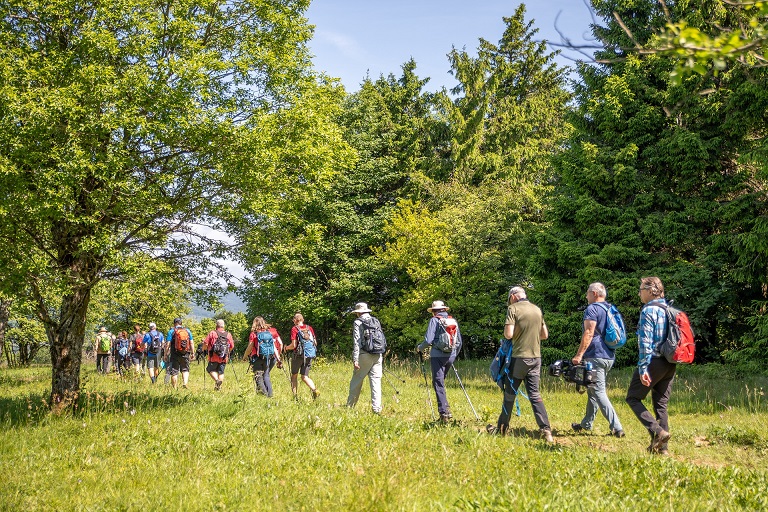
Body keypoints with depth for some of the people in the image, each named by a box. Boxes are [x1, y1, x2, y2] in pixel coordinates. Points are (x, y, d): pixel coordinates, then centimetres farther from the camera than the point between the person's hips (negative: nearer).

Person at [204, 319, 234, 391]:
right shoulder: (228, 335, 5)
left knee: (211, 369, 12)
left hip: (214, 357, -3)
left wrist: (205, 349, 13)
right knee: (221, 372, 13)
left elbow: (206, 344, -7)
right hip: (224, 358, 3)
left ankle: (217, 380, -11)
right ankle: (219, 386, 8)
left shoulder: (212, 333, -4)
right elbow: (232, 346, 7)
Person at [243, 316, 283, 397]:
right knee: (266, 375, 16)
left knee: (258, 376, -2)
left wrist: (245, 357, 10)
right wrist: (278, 358, 7)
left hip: (257, 358, -4)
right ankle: (269, 393, 8)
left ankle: (264, 391, -21)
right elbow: (274, 347, 4)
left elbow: (249, 348, -6)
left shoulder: (254, 334, -5)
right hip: (269, 357, 4)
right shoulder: (270, 332, 5)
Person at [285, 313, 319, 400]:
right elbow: (315, 343, 9)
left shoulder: (294, 329, -5)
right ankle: (315, 390, -16)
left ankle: (295, 395, 11)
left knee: (294, 375, 14)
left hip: (299, 355, -4)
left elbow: (294, 345, -12)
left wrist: (286, 348, 8)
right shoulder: (309, 328, 8)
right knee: (304, 377, 9)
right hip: (310, 355, 4)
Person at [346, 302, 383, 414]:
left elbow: (357, 341, -8)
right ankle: (377, 408, -4)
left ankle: (350, 405, 16)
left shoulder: (358, 322, 0)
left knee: (356, 381, 8)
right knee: (376, 382, 3)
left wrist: (355, 359, -11)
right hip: (378, 356, 4)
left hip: (365, 355, -4)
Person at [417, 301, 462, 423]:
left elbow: (428, 340, -11)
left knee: (438, 384, -2)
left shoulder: (434, 320, -3)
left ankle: (444, 412, -10)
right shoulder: (453, 321, 12)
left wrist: (420, 348, 8)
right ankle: (445, 409, 14)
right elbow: (459, 342, 16)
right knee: (440, 381, 18)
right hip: (450, 356, 5)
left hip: (438, 355, -5)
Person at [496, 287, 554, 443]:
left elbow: (508, 334, -16)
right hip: (536, 357, 5)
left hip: (519, 357, -5)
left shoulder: (513, 308, -8)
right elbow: (545, 335, 16)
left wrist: (506, 332, 5)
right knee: (534, 394, 5)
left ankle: (502, 427, 20)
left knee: (509, 393, 9)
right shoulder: (537, 309, 10)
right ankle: (545, 429, -7)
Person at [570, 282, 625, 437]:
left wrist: (579, 355, -20)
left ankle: (616, 427, -14)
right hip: (609, 356, 9)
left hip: (595, 356, -9)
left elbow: (588, 333, -19)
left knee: (598, 392, -9)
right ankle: (586, 423, 26)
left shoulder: (592, 309, -10)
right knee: (592, 391, 18)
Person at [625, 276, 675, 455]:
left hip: (653, 362, -8)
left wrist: (643, 368, -18)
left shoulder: (648, 310, -12)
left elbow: (645, 342, -18)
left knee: (633, 398, 4)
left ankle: (657, 431, -11)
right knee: (661, 404, 12)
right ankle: (662, 447, 12)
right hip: (670, 364, 8)